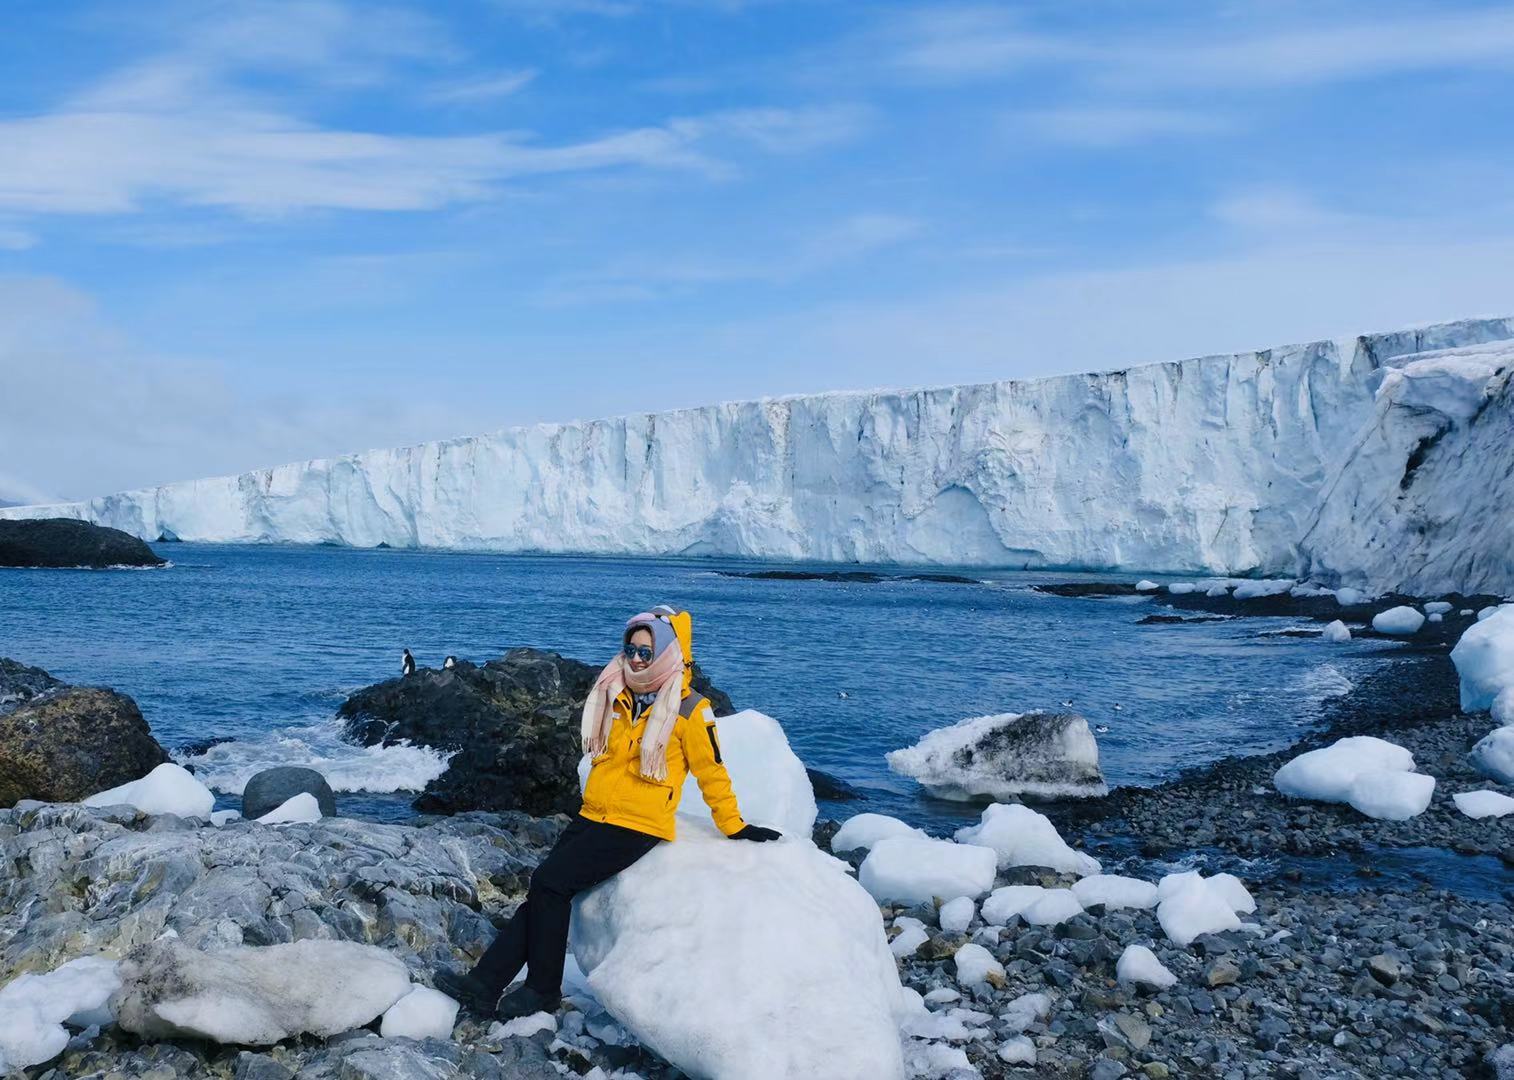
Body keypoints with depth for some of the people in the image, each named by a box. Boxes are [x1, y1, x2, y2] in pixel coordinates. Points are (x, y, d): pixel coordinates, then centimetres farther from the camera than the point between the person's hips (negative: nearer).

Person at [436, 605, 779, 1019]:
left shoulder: (689, 710, -9)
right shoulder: (617, 699, 11)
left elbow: (712, 773, -3)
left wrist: (735, 828, 2)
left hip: (637, 826, -7)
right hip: (593, 816, 7)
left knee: (550, 881, -17)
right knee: (542, 891, -5)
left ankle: (543, 989, -5)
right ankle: (485, 982, -5)